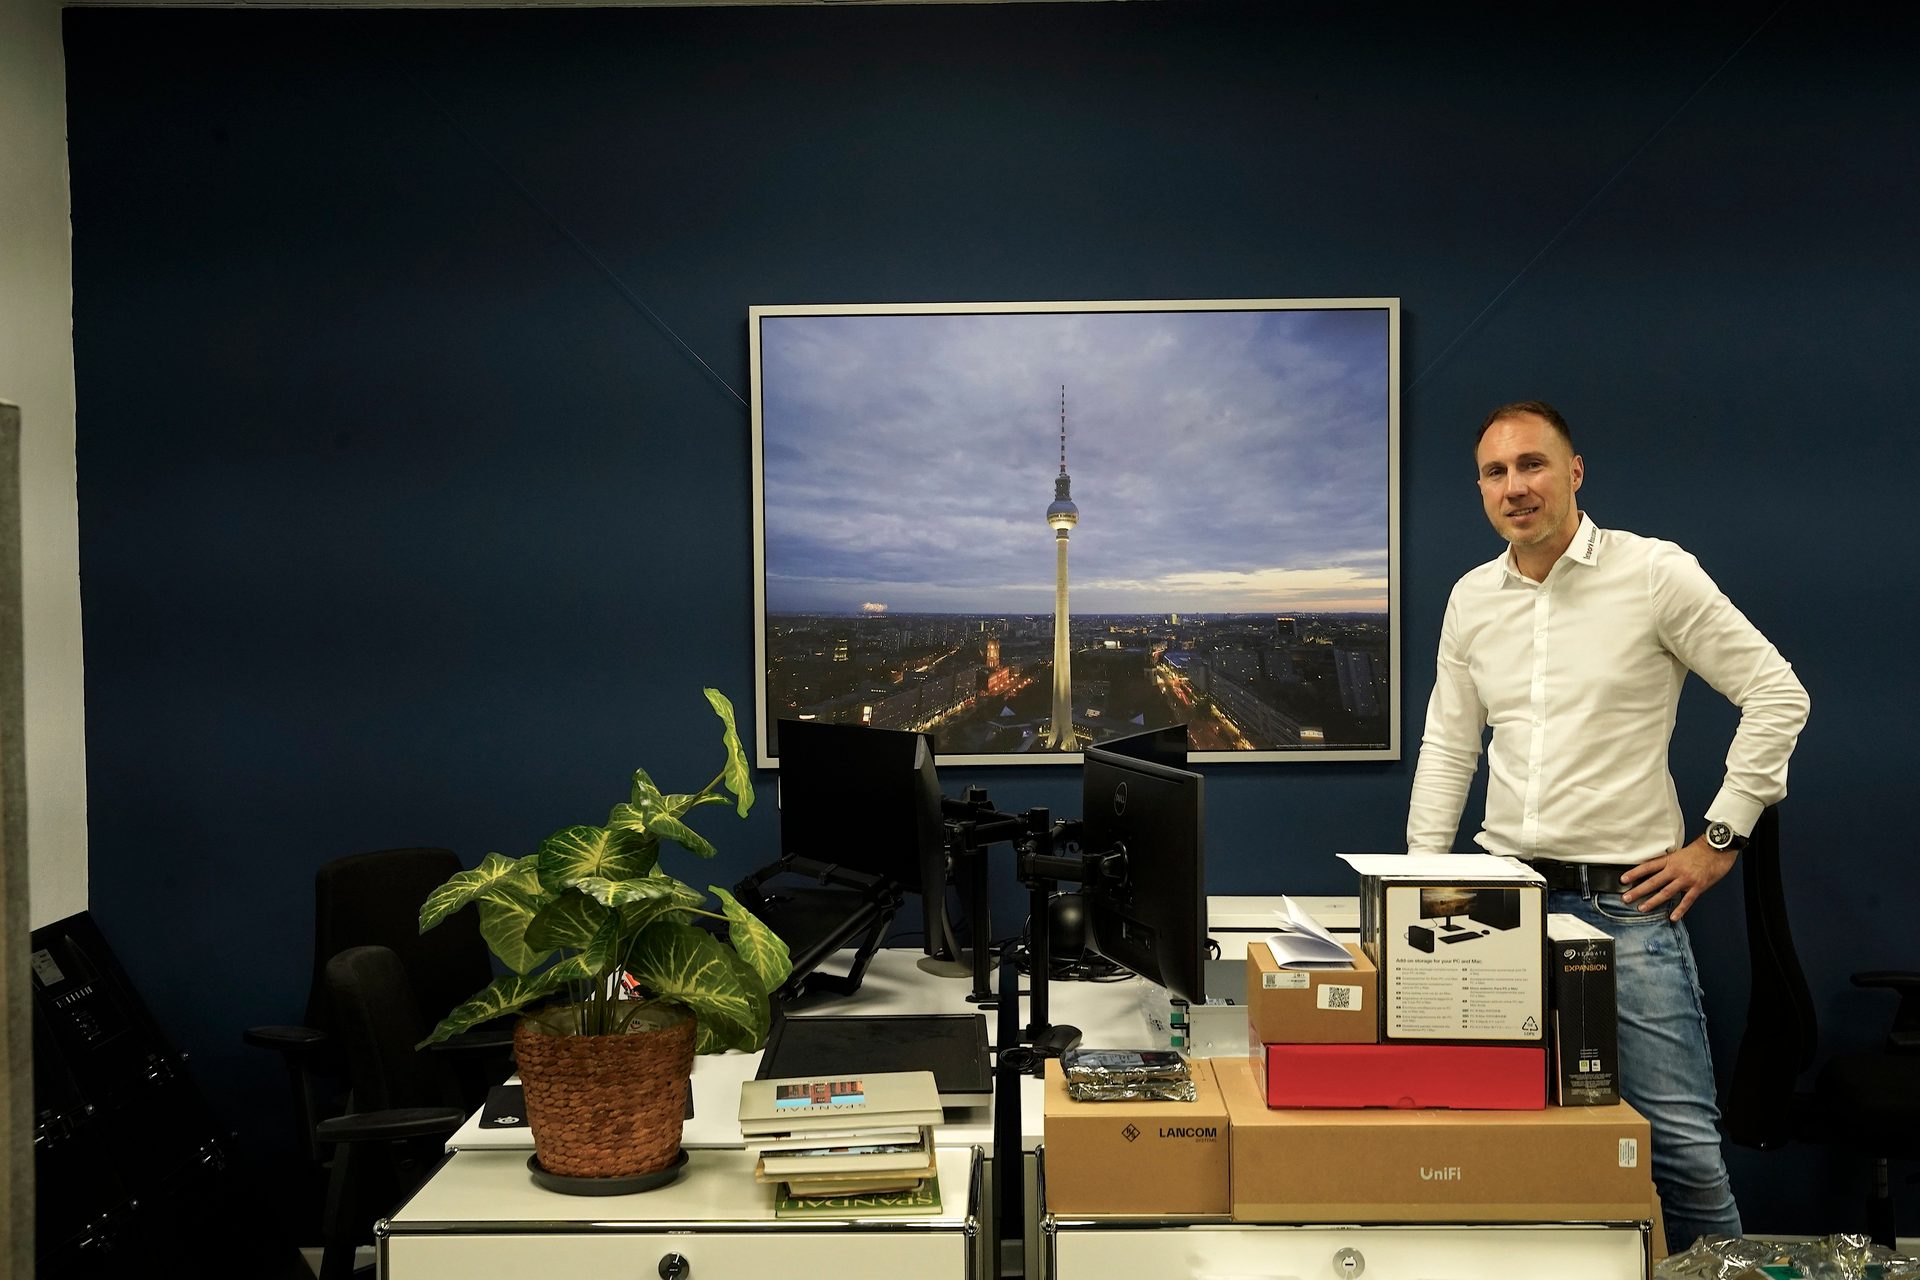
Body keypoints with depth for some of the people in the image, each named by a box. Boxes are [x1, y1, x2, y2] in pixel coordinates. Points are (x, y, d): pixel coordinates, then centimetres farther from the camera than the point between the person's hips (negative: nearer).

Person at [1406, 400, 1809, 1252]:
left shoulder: (1656, 573, -5)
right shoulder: (1471, 599, 9)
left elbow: (1777, 695, -2)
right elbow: (1446, 747, 16)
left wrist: (1720, 840, -4)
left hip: (1627, 899, -4)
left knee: (1678, 1134, -3)